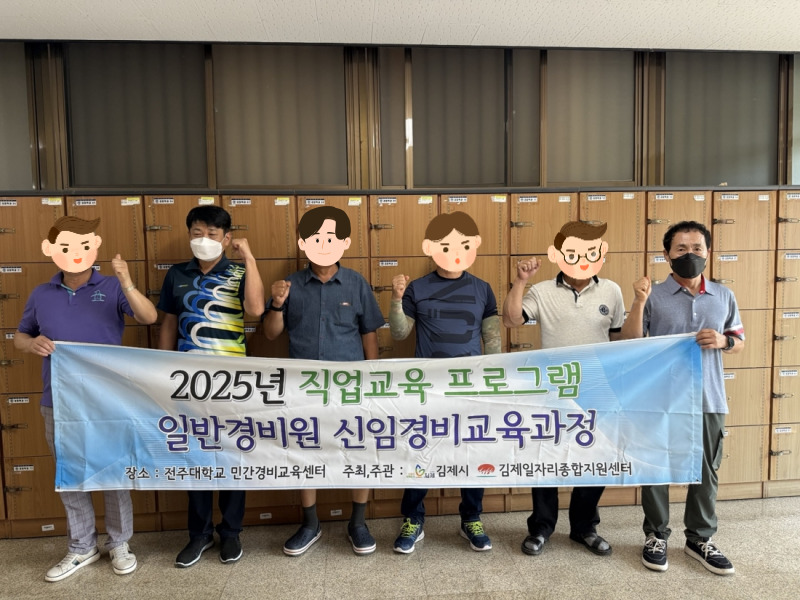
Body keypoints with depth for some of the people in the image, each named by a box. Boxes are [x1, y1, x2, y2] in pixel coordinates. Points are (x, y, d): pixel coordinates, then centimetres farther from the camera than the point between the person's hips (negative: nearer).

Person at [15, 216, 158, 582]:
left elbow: (149, 318, -16)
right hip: (59, 402, 4)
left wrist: (127, 285, -33)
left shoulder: (112, 288, -4)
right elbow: (19, 337, 15)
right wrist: (32, 343, -9)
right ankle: (81, 549, 31)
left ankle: (119, 545, 25)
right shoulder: (41, 295, 6)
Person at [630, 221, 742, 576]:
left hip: (708, 399, 3)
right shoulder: (653, 297, -5)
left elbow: (740, 342, 14)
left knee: (706, 471, 14)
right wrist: (637, 302, -19)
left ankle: (700, 538, 32)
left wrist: (724, 341, -7)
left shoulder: (724, 296, 6)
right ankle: (656, 537, 24)